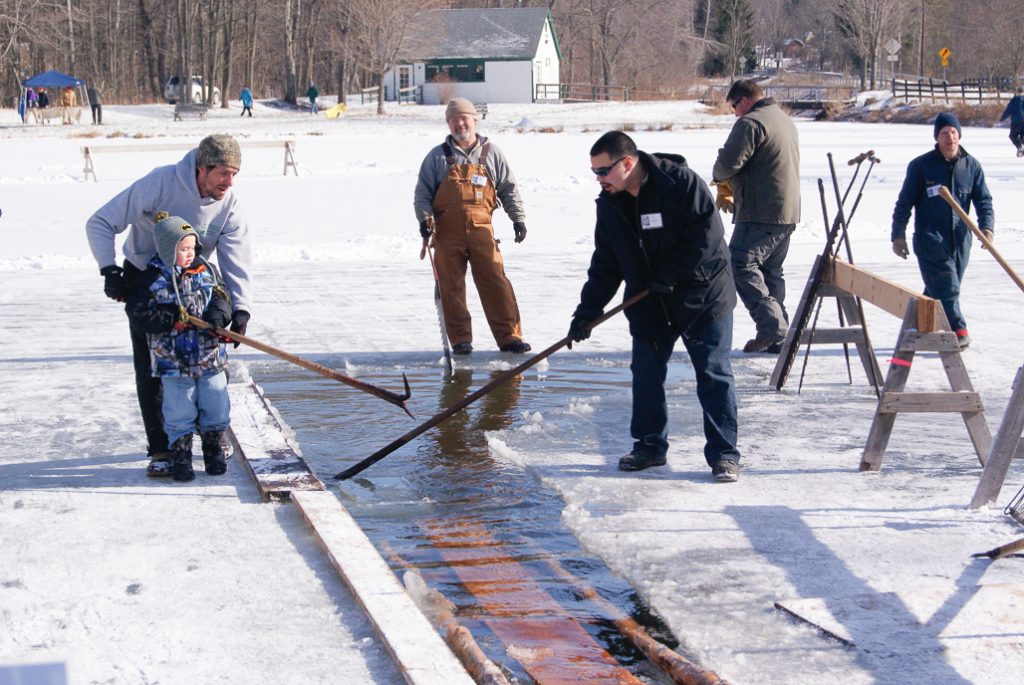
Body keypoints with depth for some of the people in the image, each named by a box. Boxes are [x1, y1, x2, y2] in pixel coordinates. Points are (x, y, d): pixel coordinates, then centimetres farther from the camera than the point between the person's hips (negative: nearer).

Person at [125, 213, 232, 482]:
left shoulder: (207, 271, 4)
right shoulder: (151, 280, -8)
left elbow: (221, 299, 5)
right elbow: (138, 314, -11)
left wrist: (216, 317, -16)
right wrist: (171, 317, -21)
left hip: (210, 356, 3)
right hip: (173, 359, -3)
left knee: (216, 406, 9)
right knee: (180, 412, 3)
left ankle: (213, 450, 26)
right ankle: (180, 456, 16)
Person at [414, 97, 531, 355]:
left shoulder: (491, 153, 12)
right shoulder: (437, 157, 10)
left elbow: (508, 189, 15)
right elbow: (422, 193, 9)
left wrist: (518, 218, 6)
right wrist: (424, 218, -7)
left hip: (481, 229, 0)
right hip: (447, 232, 0)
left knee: (496, 283, -6)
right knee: (451, 287, 1)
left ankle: (509, 336, -3)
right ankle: (460, 340, 9)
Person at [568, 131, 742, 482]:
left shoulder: (682, 183, -18)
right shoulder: (610, 205, 1)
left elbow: (707, 236, -21)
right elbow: (605, 264, 6)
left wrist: (669, 275, -20)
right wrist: (587, 312, -1)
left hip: (702, 298, -6)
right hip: (648, 306, 6)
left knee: (713, 375, -2)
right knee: (645, 374, 9)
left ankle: (723, 454, 4)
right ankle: (650, 446, 23)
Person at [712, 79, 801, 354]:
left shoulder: (751, 123, -11)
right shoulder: (785, 120, 21)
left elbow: (728, 163, -18)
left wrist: (720, 178, 6)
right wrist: (730, 188, 19)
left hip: (760, 214, -10)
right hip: (788, 212, 10)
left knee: (740, 265, -9)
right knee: (771, 272, 13)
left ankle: (771, 324, -18)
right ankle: (778, 338, 12)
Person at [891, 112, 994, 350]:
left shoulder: (971, 165, 6)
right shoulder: (921, 165, -3)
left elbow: (983, 200, 6)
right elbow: (904, 202, 1)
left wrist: (986, 227, -12)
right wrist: (898, 235, -4)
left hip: (960, 239, 4)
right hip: (930, 238, -4)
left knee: (943, 289, 9)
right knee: (946, 286, -16)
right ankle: (958, 330, -17)